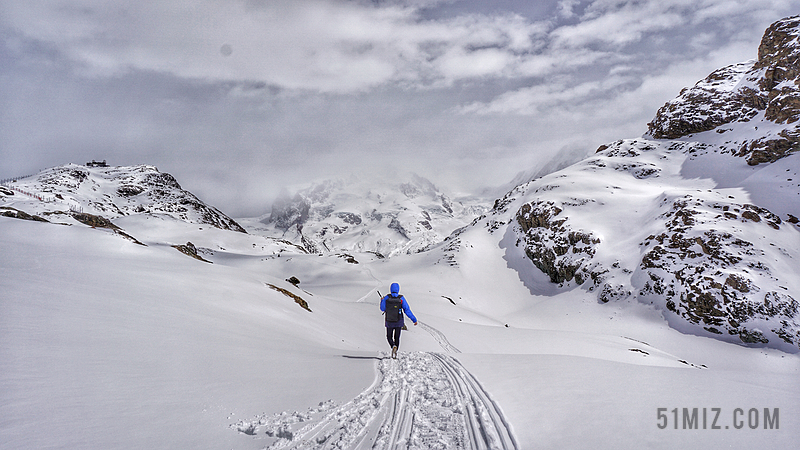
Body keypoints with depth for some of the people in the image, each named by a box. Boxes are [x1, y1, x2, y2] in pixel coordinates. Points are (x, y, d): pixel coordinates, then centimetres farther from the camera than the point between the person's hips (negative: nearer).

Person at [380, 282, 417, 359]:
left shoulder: (387, 298, -13)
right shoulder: (401, 298, -13)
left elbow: (383, 309, 1)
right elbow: (407, 310, -13)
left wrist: (382, 301, 21)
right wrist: (414, 319, -6)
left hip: (389, 322, 0)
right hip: (399, 322, 0)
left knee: (389, 337, 16)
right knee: (397, 337, 18)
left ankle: (393, 346, -13)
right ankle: (395, 352, 17)